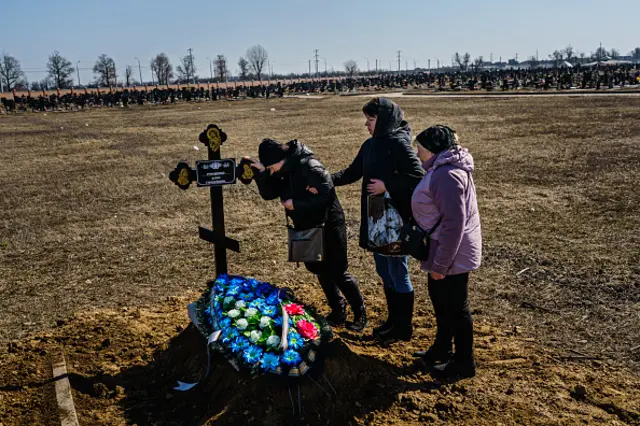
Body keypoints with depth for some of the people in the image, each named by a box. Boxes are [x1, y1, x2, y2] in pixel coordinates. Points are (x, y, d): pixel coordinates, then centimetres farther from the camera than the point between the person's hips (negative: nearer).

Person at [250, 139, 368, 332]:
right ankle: (338, 311, 30)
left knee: (339, 272, -3)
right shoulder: (282, 171, 1)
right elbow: (268, 194, 0)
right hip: (307, 229, 9)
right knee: (321, 270, 15)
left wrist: (295, 204, -24)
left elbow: (326, 193, -29)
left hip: (328, 226, -8)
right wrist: (261, 173, -17)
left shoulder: (308, 165, -23)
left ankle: (360, 314, 14)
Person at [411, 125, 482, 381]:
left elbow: (454, 223, -28)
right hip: (442, 252, 10)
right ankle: (442, 349, 41)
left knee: (455, 306, 4)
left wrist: (440, 264, -24)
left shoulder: (447, 175, -24)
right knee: (439, 298, 22)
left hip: (452, 254, -10)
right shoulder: (442, 169, 9)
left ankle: (464, 363, 22)